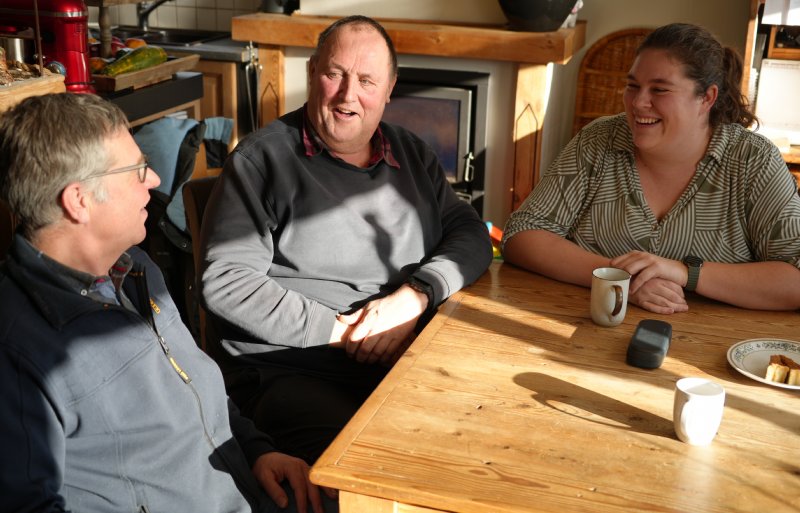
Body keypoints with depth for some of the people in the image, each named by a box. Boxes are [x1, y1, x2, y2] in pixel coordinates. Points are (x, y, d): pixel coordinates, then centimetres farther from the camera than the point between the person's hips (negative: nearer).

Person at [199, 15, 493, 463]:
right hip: (288, 372, -5)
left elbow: (470, 233, 12)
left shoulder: (413, 155, 16)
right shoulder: (263, 158, -1)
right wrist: (337, 330, -10)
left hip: (409, 360, 6)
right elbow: (227, 282, -7)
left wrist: (416, 296, -8)